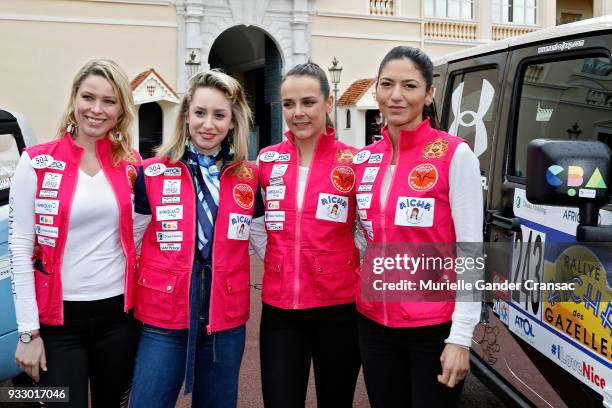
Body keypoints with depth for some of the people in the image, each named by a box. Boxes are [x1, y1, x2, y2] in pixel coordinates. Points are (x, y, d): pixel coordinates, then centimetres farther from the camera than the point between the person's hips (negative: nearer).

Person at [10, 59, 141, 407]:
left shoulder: (131, 164, 1)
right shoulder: (37, 163, -6)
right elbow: (20, 249, -5)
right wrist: (28, 331, -7)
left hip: (119, 313, 3)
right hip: (58, 318, -3)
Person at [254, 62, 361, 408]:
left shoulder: (352, 161, -5)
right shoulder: (268, 160, 4)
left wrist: (353, 269, -3)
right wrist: (278, 261, 7)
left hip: (338, 307, -2)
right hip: (280, 308, 2)